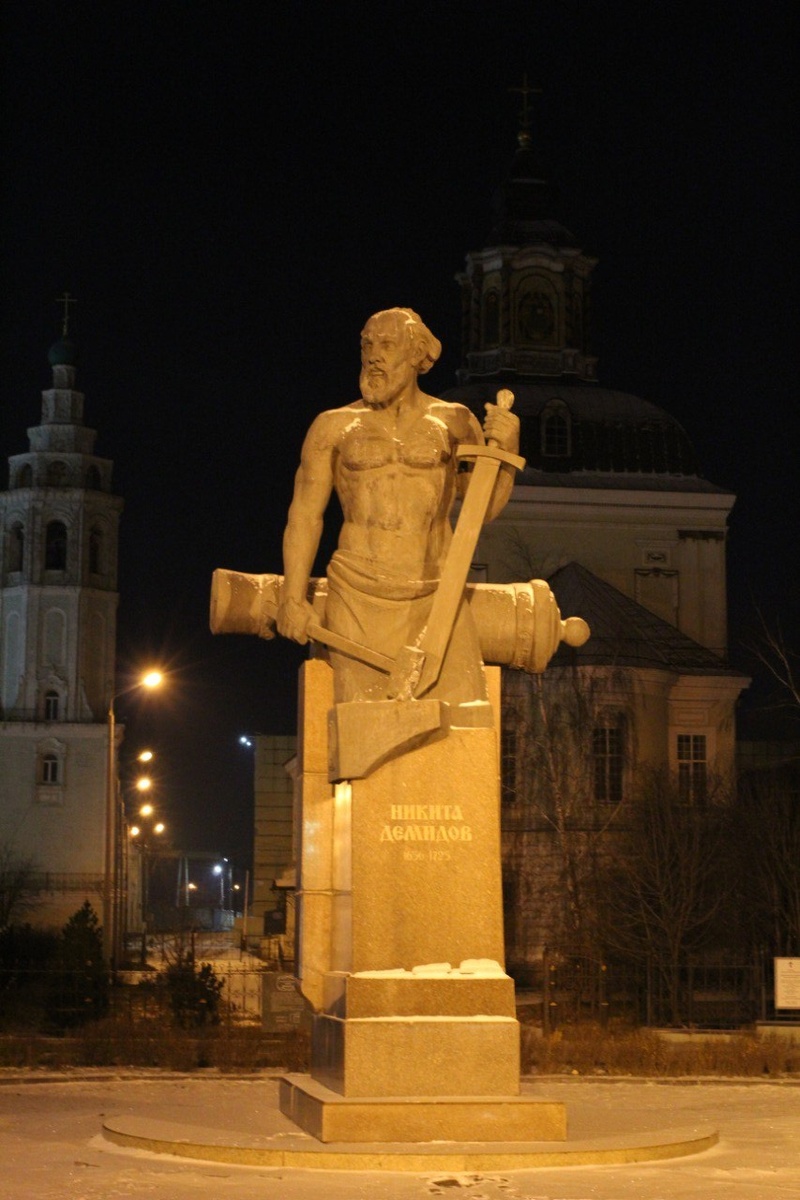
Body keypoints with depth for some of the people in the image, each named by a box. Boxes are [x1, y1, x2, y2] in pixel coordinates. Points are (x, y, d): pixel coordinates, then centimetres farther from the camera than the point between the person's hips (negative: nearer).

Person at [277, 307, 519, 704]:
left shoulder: (453, 422, 10)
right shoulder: (334, 426, 9)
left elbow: (485, 508, 12)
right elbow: (304, 514, 8)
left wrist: (504, 449, -5)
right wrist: (293, 597, 0)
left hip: (436, 600, 0)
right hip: (359, 598, 0)